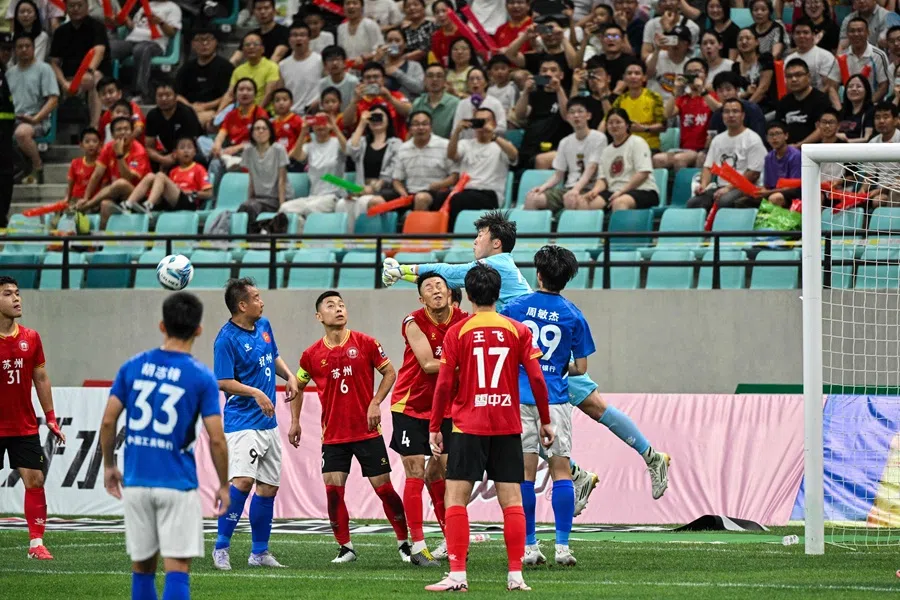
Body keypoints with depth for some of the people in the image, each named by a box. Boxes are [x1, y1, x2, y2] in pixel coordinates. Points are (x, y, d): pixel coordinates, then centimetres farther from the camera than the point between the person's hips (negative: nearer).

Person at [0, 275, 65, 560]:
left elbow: (41, 379, 11)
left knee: (34, 480, -3)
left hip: (25, 427, 3)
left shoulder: (30, 338, 4)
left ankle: (36, 543, 3)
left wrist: (50, 418, 8)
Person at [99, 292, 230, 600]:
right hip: (178, 485, -4)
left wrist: (108, 465, 16)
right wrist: (223, 485, 4)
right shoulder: (202, 377, -6)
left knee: (142, 566, 15)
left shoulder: (132, 367, 3)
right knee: (177, 569, -5)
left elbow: (108, 421, 2)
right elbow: (216, 439, -9)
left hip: (136, 482, 4)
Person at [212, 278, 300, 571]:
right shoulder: (227, 339, -15)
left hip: (268, 423, 8)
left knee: (268, 486, 10)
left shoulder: (264, 325, 10)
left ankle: (259, 553, 19)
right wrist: (256, 393, -23)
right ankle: (221, 548, -13)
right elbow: (223, 382, -16)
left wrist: (289, 376, 9)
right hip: (242, 422, -8)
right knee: (243, 480, -22)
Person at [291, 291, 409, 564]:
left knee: (383, 487, 1)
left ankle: (404, 542, 15)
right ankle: (345, 547, 6)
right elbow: (298, 386, 15)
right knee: (333, 489, -7)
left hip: (367, 431, -1)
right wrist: (295, 422, 10)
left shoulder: (365, 343, -5)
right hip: (333, 436, 1)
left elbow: (389, 372, 3)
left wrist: (375, 403, -9)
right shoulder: (312, 355, 0)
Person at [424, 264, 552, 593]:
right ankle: (515, 575, 0)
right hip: (508, 427, 2)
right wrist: (545, 421, 9)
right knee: (511, 500, 4)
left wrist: (435, 427, 3)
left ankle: (457, 575, -9)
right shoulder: (518, 331, 3)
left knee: (455, 499, 0)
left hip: (468, 427, -2)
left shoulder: (457, 332, -2)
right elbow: (537, 379, 0)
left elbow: (444, 384, -4)